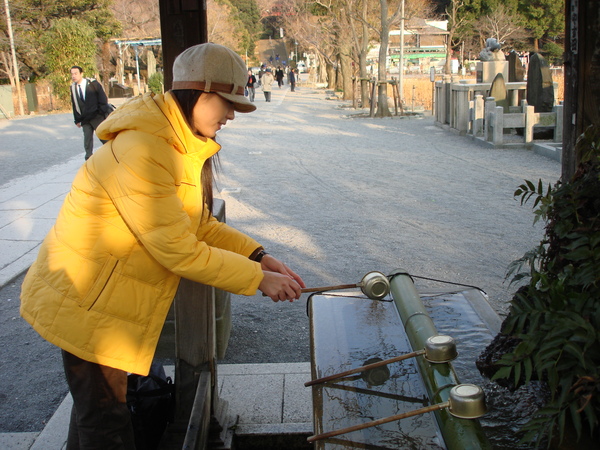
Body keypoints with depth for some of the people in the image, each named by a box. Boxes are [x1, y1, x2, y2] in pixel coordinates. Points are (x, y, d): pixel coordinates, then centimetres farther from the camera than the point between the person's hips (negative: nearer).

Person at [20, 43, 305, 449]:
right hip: (86, 304, -9)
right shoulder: (141, 151, -29)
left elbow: (198, 224, 7)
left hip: (113, 299, 10)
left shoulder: (179, 144, 5)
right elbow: (177, 249, -28)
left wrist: (259, 255, -4)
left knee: (97, 406, 24)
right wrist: (257, 278, -20)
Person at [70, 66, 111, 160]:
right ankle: (89, 159, 5)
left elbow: (103, 99, -3)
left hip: (97, 117, -3)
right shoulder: (73, 87, 5)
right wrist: (77, 120, 7)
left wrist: (103, 113, -8)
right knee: (87, 139, 0)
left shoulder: (93, 84, -5)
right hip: (85, 119, 3)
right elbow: (75, 105, 10)